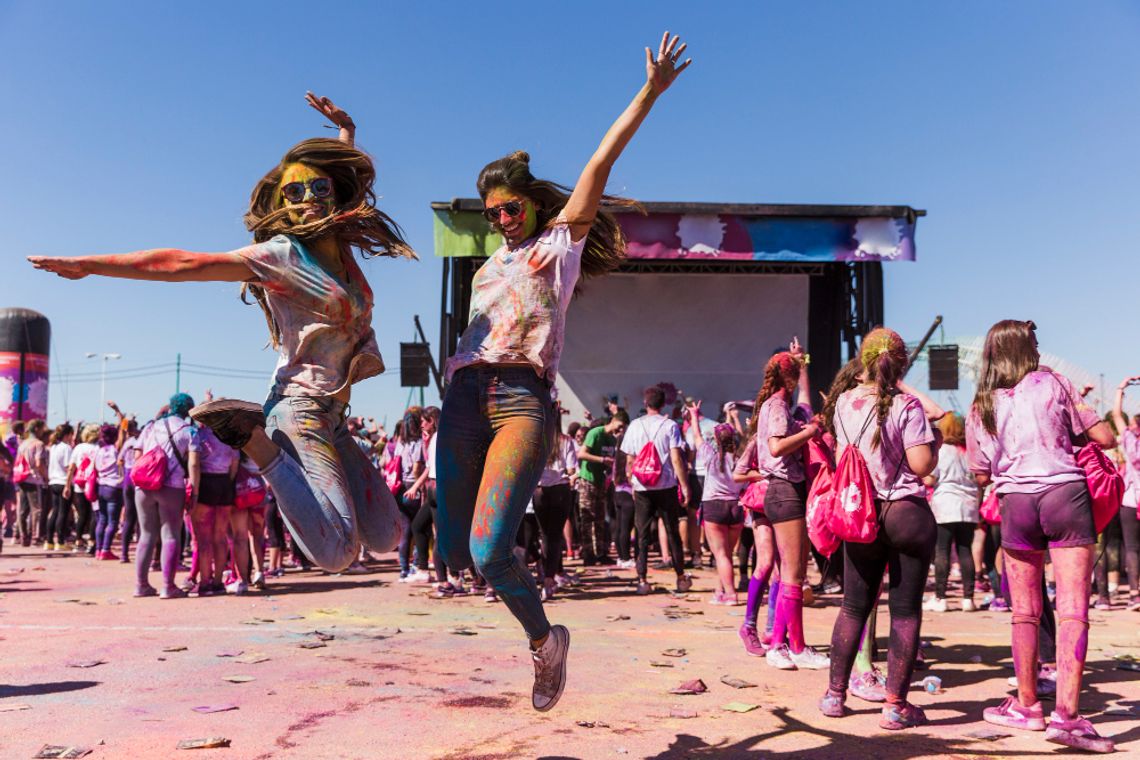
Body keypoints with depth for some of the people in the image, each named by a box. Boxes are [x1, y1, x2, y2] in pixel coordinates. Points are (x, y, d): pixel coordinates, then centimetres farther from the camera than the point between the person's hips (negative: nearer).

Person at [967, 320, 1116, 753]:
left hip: (1015, 503, 3)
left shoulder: (980, 408, 10)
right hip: (1065, 494, -3)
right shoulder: (1051, 384, 3)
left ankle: (1027, 705, 21)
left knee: (1024, 612, 12)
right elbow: (1105, 438, 3)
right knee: (1073, 610, -5)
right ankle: (1066, 714, -12)